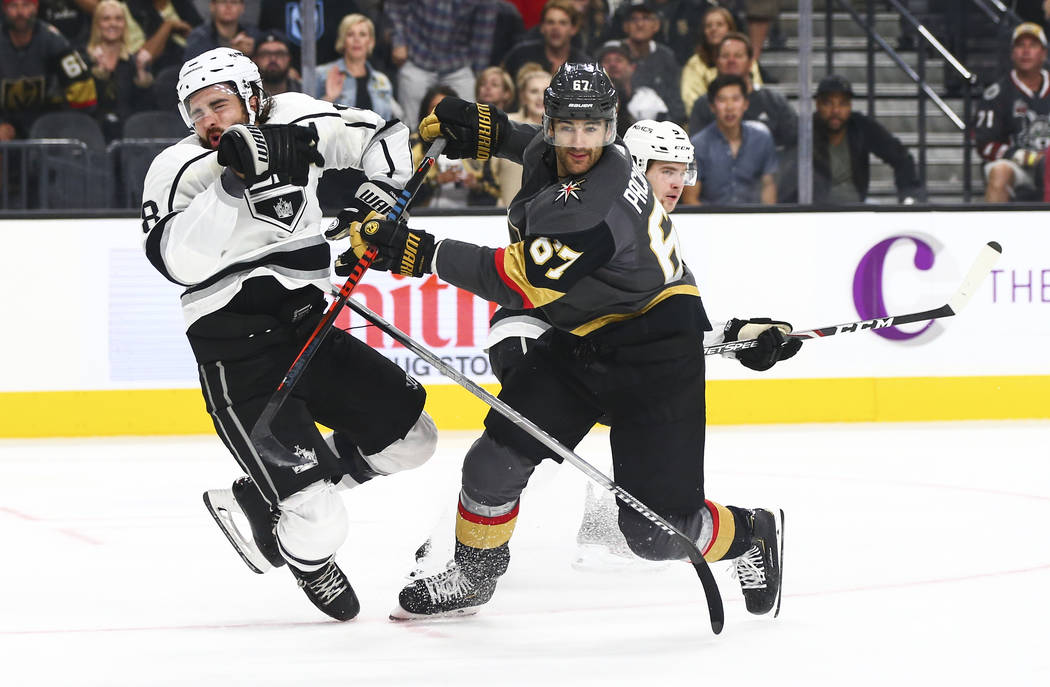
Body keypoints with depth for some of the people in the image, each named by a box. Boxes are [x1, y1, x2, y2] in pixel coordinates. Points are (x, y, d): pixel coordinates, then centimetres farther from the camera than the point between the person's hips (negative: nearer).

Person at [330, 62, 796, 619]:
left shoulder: (592, 207, -32)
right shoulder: (552, 154, -4)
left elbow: (518, 282, -30)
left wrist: (418, 253, -28)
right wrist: (485, 131, 11)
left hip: (655, 352, -8)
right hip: (579, 339, 8)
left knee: (655, 531, -8)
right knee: (497, 459, -1)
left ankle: (749, 536, 23)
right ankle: (471, 575, 24)